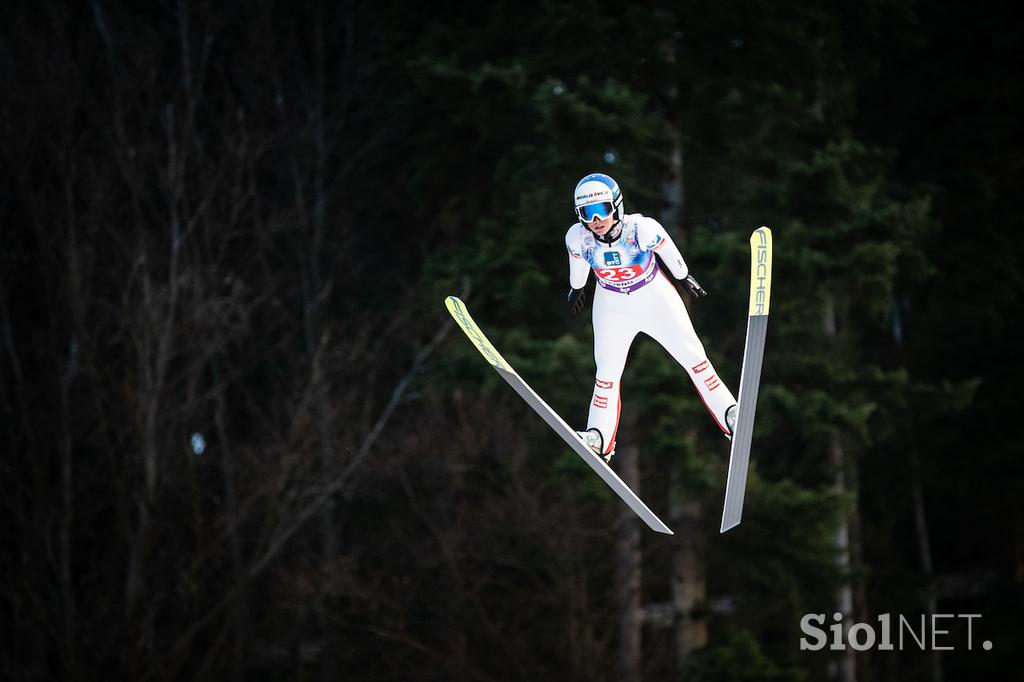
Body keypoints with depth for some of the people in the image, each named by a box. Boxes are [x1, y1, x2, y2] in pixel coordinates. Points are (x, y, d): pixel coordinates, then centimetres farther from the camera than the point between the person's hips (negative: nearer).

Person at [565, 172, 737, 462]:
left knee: (693, 356, 2)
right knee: (607, 370, 3)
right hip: (612, 305, 1)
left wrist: (684, 278, 6)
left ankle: (729, 415, 10)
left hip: (655, 296, -1)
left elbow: (669, 252, -11)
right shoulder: (577, 238, -24)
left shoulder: (642, 229, -32)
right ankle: (599, 437, 12)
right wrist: (576, 289, 18)